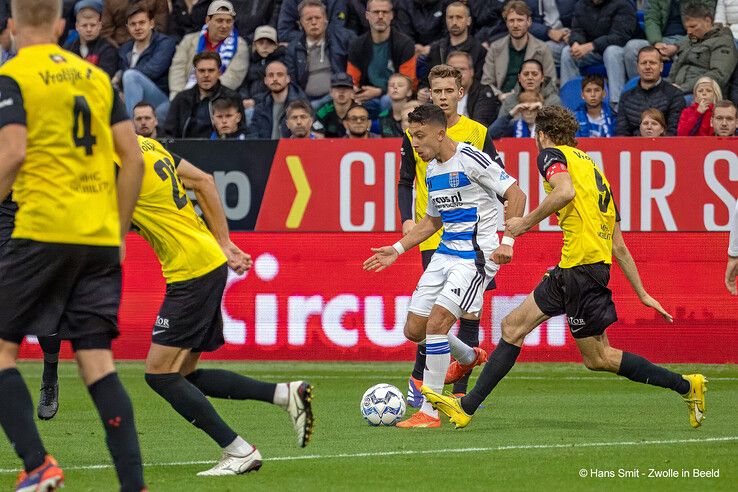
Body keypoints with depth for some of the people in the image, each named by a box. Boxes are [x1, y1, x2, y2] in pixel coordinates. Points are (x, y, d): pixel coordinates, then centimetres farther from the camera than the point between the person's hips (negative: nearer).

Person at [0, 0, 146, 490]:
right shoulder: (97, 77, 15)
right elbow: (133, 159, 12)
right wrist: (118, 231, 19)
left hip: (43, 231, -5)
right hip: (100, 238, 5)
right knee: (97, 359, 5)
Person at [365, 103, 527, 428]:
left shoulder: (470, 159, -13)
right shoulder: (432, 169, 12)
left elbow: (516, 194, -14)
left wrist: (507, 242, -23)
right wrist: (397, 249, 18)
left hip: (475, 256, -9)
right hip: (445, 254, 9)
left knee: (436, 322, -20)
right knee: (414, 330, 8)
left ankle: (429, 413, -14)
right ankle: (468, 358, 38)